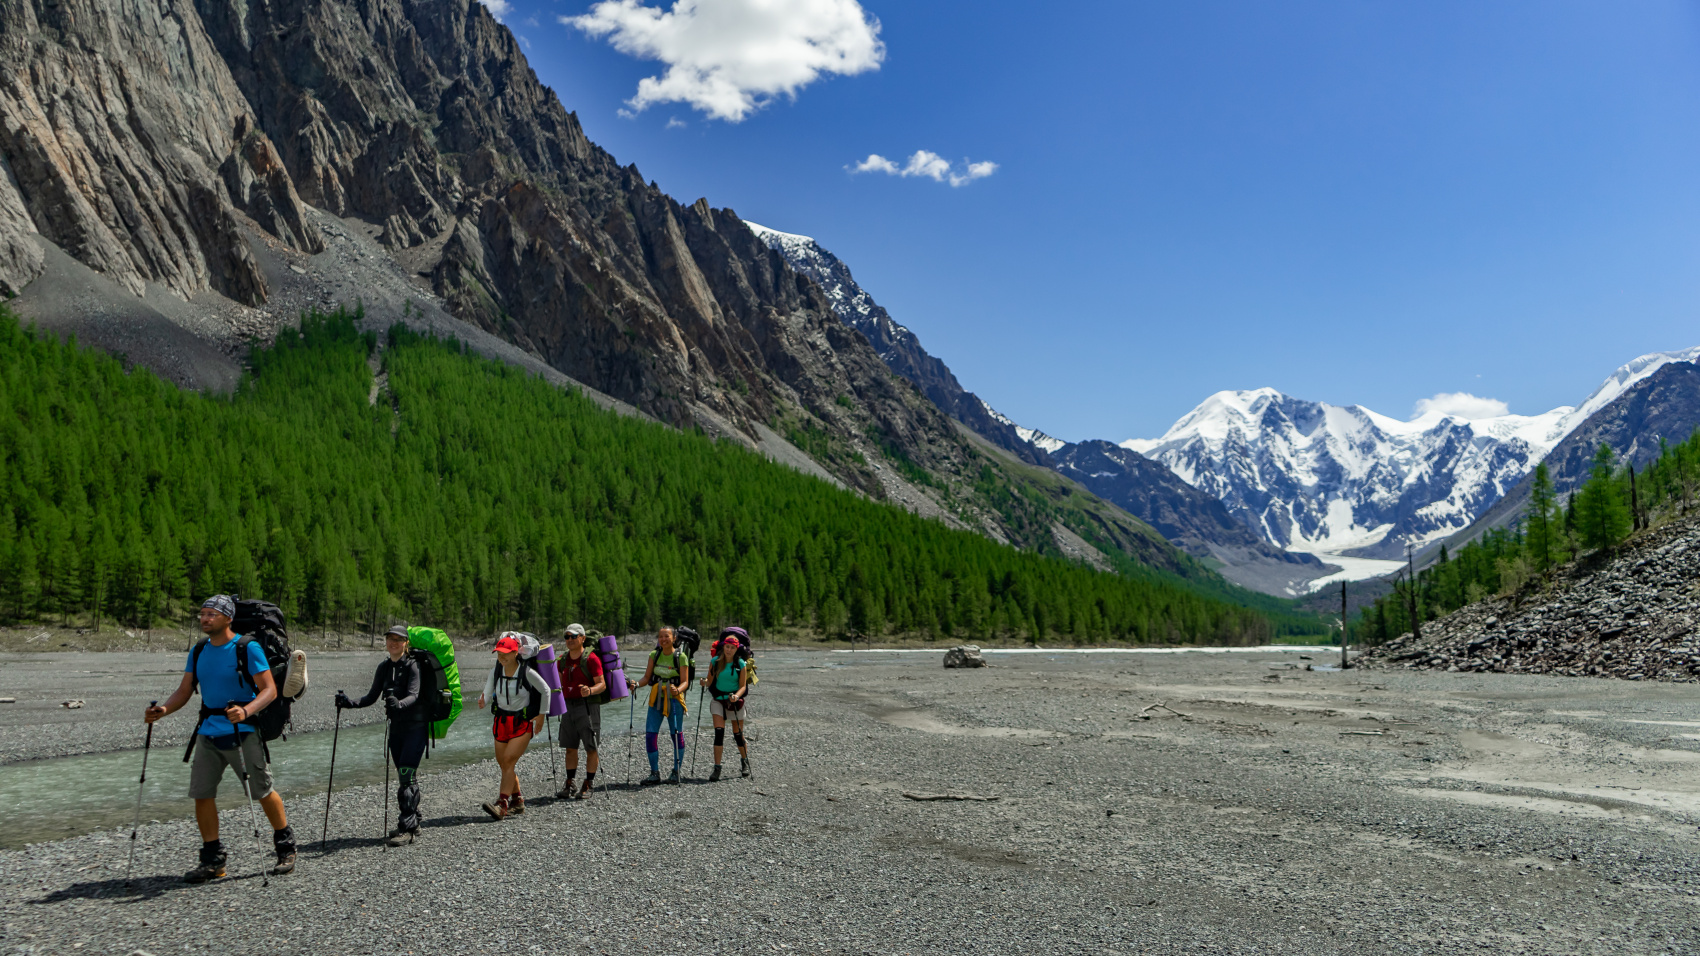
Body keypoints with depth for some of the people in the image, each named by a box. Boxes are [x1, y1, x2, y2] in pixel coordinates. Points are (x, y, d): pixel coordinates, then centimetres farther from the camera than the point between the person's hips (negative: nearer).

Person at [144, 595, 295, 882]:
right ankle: (212, 861, 14)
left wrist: (246, 711, -30)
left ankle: (286, 847, 20)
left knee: (262, 792, 2)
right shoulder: (198, 651, 10)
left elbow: (270, 690, -13)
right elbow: (184, 690, 11)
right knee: (201, 794, 1)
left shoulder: (248, 648, -9)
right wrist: (163, 710, -9)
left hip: (242, 732, -5)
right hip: (208, 732, 5)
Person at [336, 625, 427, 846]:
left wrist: (399, 704, -43)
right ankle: (413, 824, 16)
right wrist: (349, 702, -8)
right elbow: (372, 697, 9)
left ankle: (407, 828, -12)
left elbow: (414, 695, -23)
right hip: (396, 728, 7)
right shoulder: (384, 668, 9)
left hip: (416, 727, -7)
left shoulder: (413, 666, -11)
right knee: (405, 777, 9)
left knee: (406, 774, -13)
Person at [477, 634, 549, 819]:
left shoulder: (527, 672, -15)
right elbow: (488, 694, -1)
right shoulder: (495, 671, -4)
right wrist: (483, 700, -24)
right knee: (503, 764, 9)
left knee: (508, 761, -17)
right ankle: (517, 801, 26)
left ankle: (501, 805, -20)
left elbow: (545, 691, -2)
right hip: (502, 720, 5)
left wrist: (541, 715, 0)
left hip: (523, 722, -5)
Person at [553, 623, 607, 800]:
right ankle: (569, 785, 15)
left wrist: (590, 691, -31)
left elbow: (602, 684, -14)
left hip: (587, 706, -6)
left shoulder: (591, 659, -9)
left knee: (591, 748, 0)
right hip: (568, 706, 6)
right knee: (570, 747, 9)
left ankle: (587, 786, 7)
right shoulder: (563, 660, 11)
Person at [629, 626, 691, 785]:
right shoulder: (654, 655, 8)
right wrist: (636, 685, -12)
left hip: (674, 699, -4)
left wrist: (678, 690, -27)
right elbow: (647, 678, 7)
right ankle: (654, 773, 8)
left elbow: (685, 681, -7)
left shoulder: (681, 657, -4)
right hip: (656, 699, 4)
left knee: (677, 734, 0)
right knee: (650, 734, -3)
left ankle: (676, 772, 15)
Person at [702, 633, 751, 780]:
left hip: (735, 701, 0)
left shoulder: (741, 664, -5)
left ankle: (744, 760, 32)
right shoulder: (715, 661, -1)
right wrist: (705, 682, -22)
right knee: (719, 732, -14)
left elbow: (743, 686, -5)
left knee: (738, 734, 6)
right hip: (718, 700, 1)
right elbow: (710, 681, 1)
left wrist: (736, 696, -25)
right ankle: (717, 768, -11)